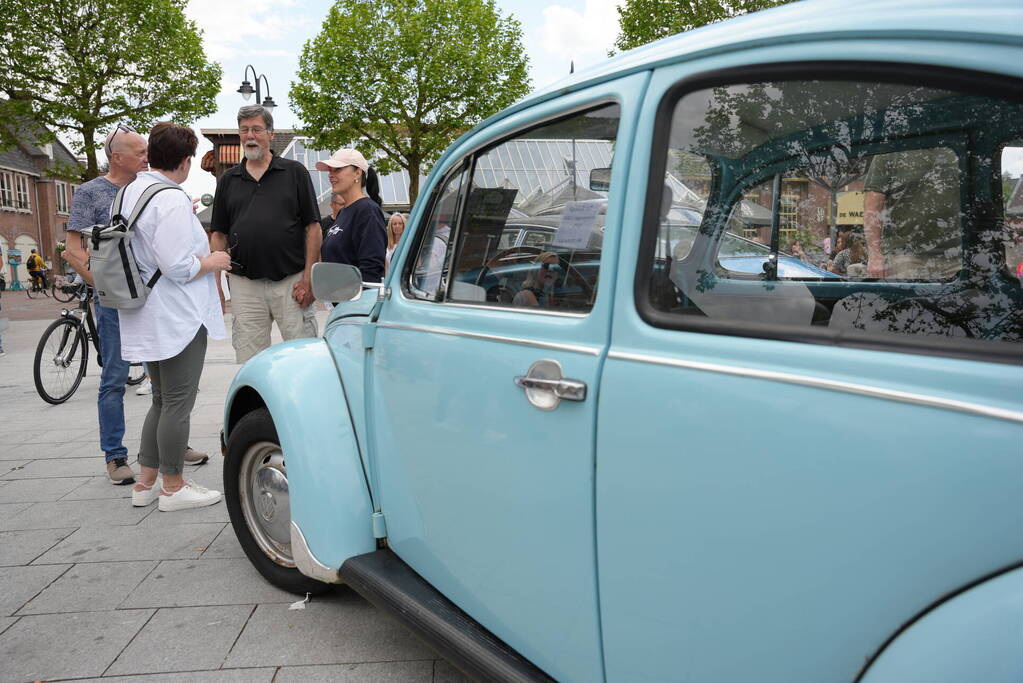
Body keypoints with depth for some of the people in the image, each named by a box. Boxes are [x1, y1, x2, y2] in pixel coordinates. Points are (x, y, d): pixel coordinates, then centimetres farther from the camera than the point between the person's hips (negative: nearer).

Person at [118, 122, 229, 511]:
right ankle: (173, 488, 11)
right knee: (178, 404, 1)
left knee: (162, 401, 18)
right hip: (178, 318, -10)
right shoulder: (172, 201, -19)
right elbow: (178, 267, -23)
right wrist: (213, 261, -6)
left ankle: (145, 484, 23)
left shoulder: (131, 192, 11)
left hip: (149, 318, 10)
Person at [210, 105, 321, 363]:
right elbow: (219, 234, 15)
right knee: (248, 362, 5)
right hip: (244, 286, 3)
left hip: (291, 281, -3)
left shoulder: (295, 172, 5)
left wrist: (308, 279, -8)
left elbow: (313, 228, 0)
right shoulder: (228, 180, 14)